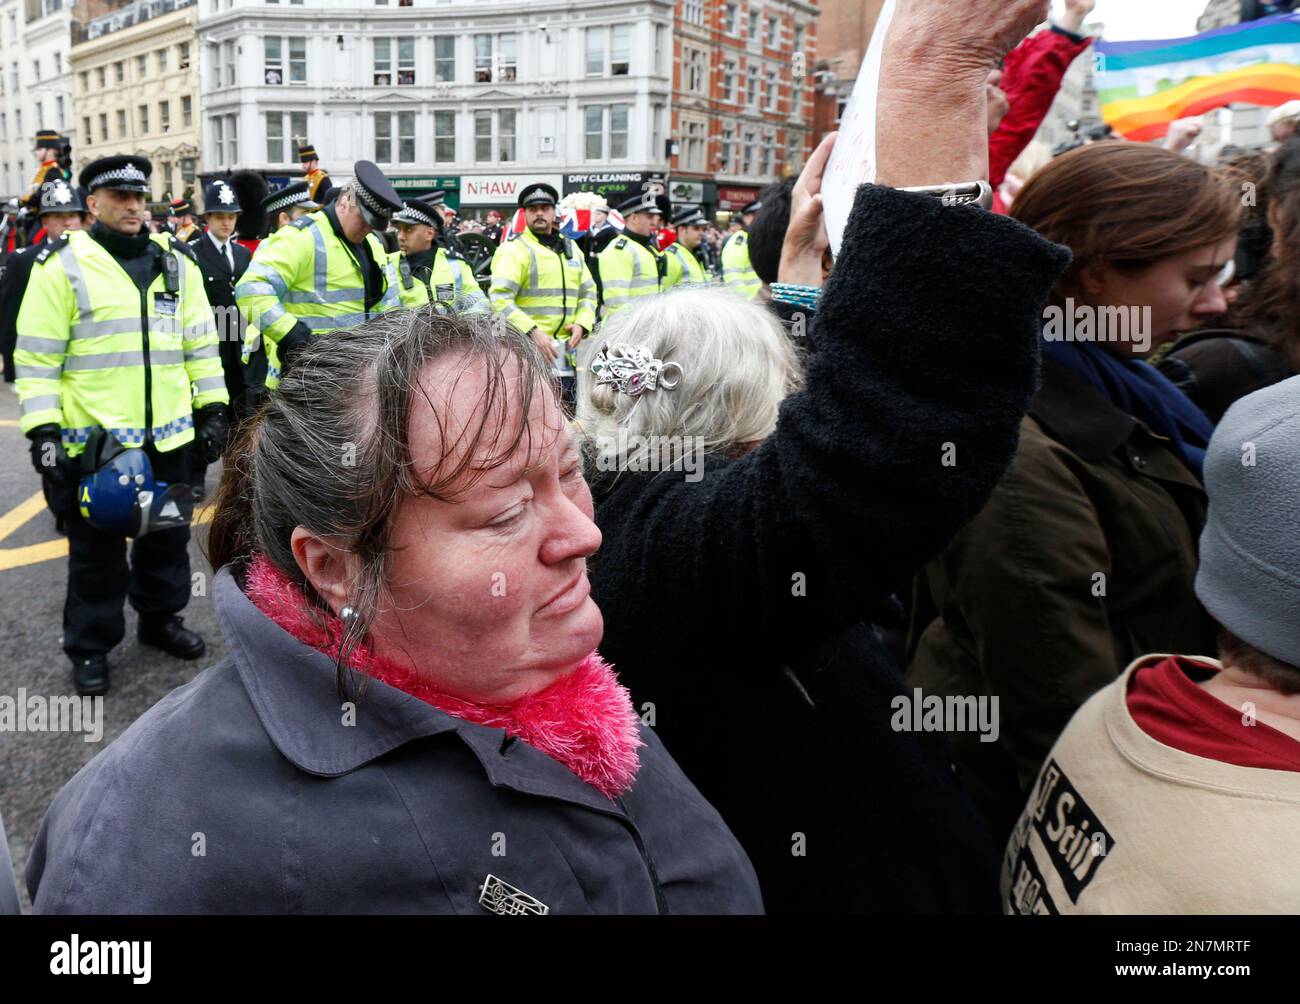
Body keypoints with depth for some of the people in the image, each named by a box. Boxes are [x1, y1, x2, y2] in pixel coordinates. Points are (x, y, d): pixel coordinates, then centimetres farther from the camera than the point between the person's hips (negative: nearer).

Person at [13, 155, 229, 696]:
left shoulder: (177, 262, 8)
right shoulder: (62, 265, -5)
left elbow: (201, 342, 12)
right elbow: (36, 357, -6)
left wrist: (213, 409, 7)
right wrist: (43, 430, -12)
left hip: (168, 435, 4)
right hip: (92, 438, -4)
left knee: (168, 535, 17)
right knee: (96, 548, 9)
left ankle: (161, 617, 37)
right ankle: (90, 646, 24)